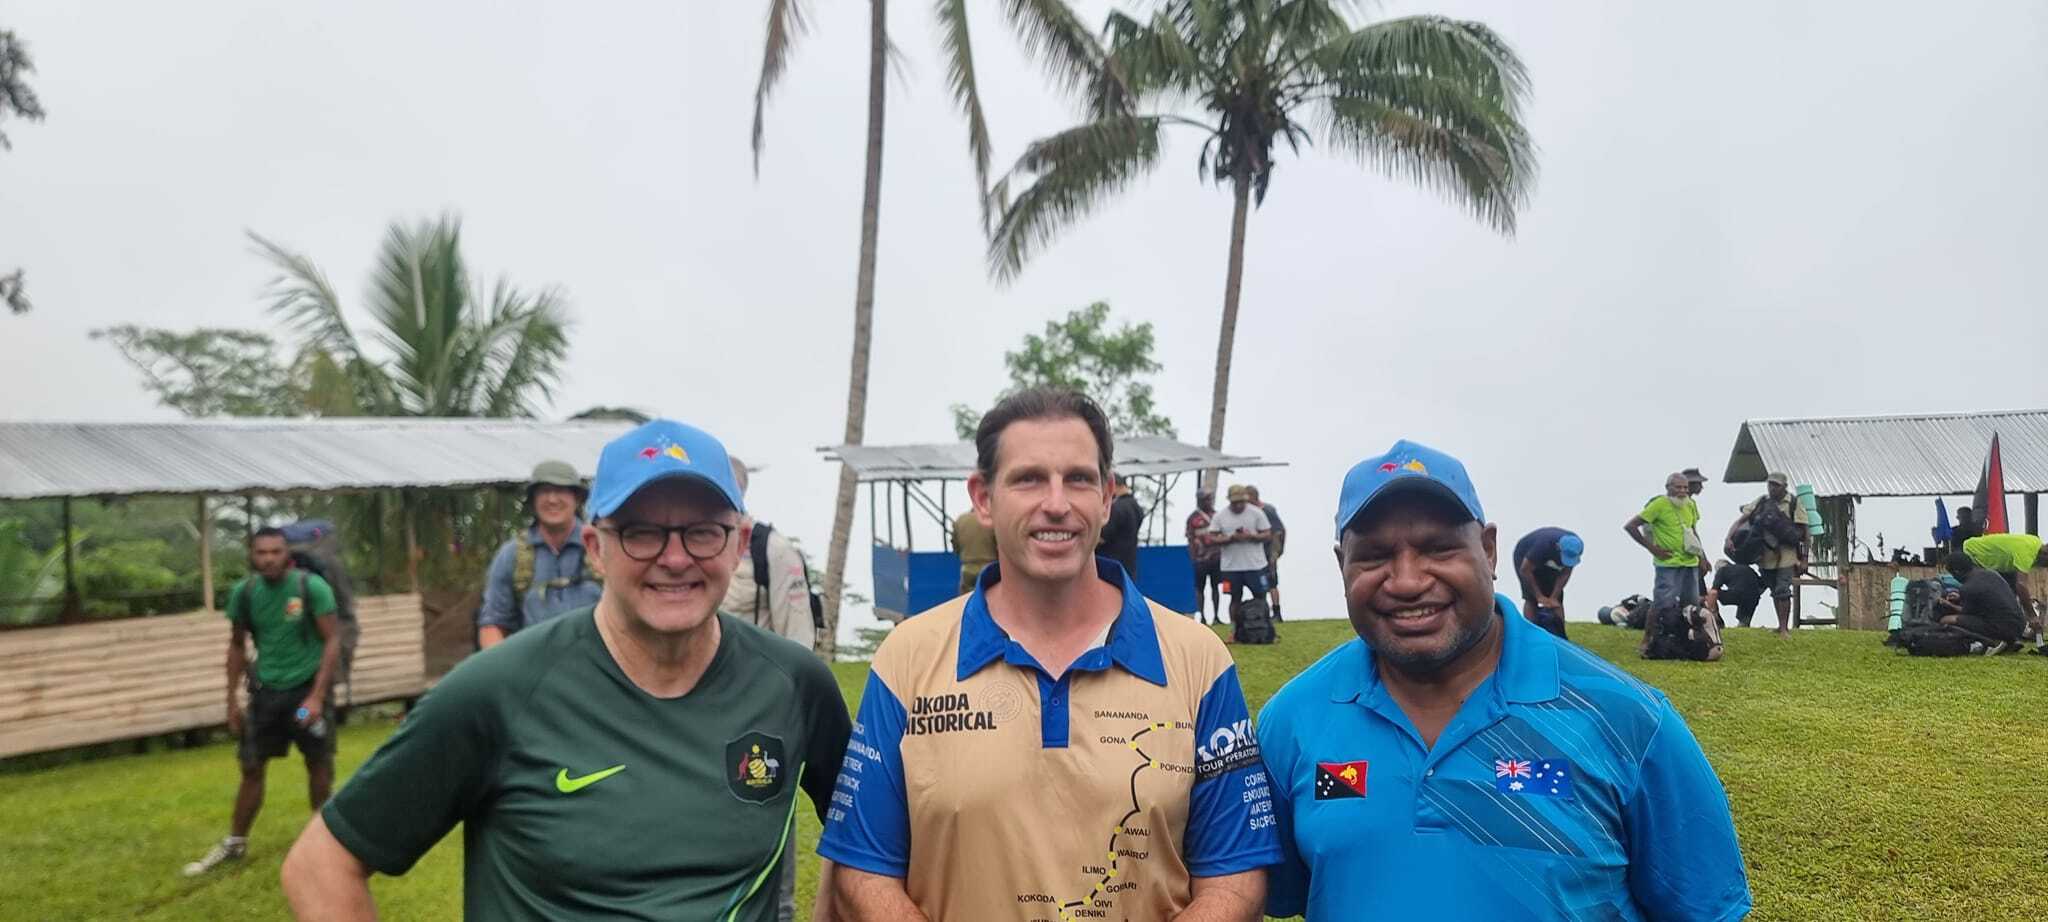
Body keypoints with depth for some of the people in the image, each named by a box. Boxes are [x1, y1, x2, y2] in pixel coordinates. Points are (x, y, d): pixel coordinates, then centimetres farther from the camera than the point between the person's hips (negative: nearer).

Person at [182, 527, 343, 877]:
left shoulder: (311, 586, -14)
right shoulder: (243, 592, -3)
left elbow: (332, 641, -12)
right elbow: (237, 646, 10)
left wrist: (317, 695, -19)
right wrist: (232, 700, 8)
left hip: (307, 686, -3)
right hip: (266, 689, 3)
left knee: (319, 763, 5)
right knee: (251, 767, 7)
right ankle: (235, 842, 22)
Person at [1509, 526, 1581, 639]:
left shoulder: (1576, 547, -27)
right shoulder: (1544, 545, -41)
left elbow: (1565, 573, -15)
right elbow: (1525, 570, -30)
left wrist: (1554, 597, -21)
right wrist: (1539, 596, -26)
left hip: (1548, 562, 5)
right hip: (1525, 556, -5)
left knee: (1557, 599, -5)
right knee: (1531, 597, -18)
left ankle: (1560, 636, -5)